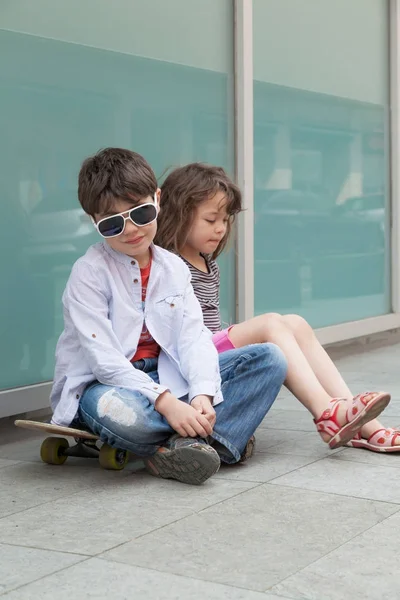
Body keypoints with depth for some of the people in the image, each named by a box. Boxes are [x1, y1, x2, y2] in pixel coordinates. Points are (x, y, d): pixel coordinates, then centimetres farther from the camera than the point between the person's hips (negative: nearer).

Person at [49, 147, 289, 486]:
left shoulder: (173, 268, 6)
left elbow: (193, 337, -4)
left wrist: (202, 394, -24)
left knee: (270, 359, -8)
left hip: (165, 377, 6)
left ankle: (189, 442, -27)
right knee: (118, 411, -44)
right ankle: (216, 435, -17)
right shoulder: (89, 273, -11)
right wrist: (166, 402, -31)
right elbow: (104, 360, -20)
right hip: (105, 386, -6)